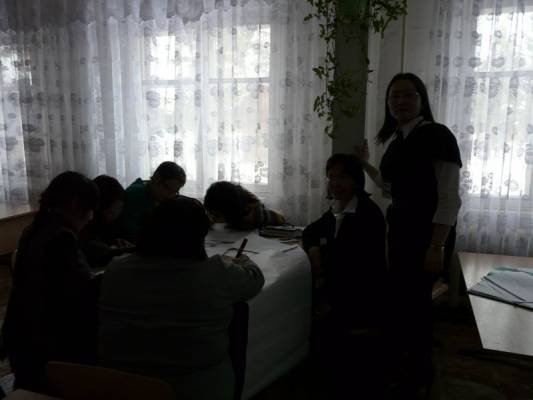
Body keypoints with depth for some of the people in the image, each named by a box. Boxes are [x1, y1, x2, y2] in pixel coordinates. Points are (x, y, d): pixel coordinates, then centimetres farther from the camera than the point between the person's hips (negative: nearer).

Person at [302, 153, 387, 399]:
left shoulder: (369, 214, -14)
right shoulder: (336, 210, 8)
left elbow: (366, 268, -19)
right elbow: (310, 232, 23)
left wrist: (333, 303, -17)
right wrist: (314, 250, 0)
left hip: (362, 298, -6)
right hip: (337, 291, 6)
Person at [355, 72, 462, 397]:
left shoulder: (437, 135, -14)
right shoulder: (396, 141, 9)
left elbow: (450, 198, -19)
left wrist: (437, 246, -23)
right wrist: (365, 164, 19)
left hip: (428, 230, -8)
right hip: (401, 228, 8)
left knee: (416, 300, 1)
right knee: (400, 297, 15)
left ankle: (421, 374, 23)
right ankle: (406, 362, 36)